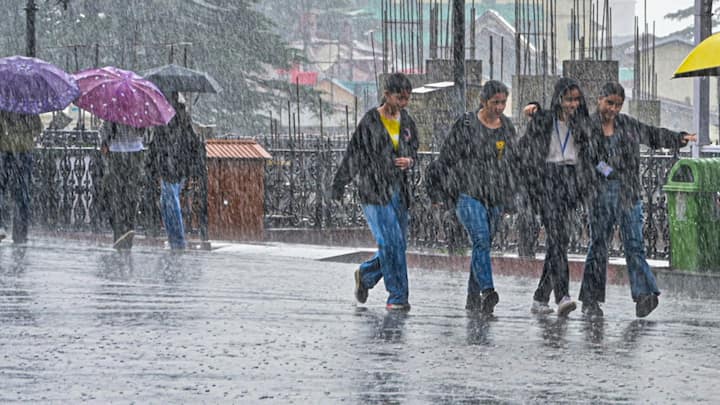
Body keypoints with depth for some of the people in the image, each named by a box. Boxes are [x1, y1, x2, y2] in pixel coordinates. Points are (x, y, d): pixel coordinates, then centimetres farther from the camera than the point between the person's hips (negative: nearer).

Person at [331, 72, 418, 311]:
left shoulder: (406, 121, 10)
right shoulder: (371, 121, -8)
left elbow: (414, 150, 21)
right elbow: (353, 154, -5)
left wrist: (409, 161, -4)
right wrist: (339, 185, -2)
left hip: (399, 189, 6)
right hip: (374, 190, -6)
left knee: (398, 244, 8)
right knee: (390, 242, -13)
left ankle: (365, 275, 33)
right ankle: (397, 297, -8)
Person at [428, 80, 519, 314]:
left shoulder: (507, 128, 11)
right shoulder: (466, 125, -6)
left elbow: (513, 162, 22)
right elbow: (446, 159, -3)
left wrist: (513, 196, 22)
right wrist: (436, 191, -3)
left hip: (495, 198, 6)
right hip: (468, 194, -6)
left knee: (484, 245, 8)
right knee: (481, 240, -21)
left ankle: (473, 297, 15)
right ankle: (487, 291, -32)